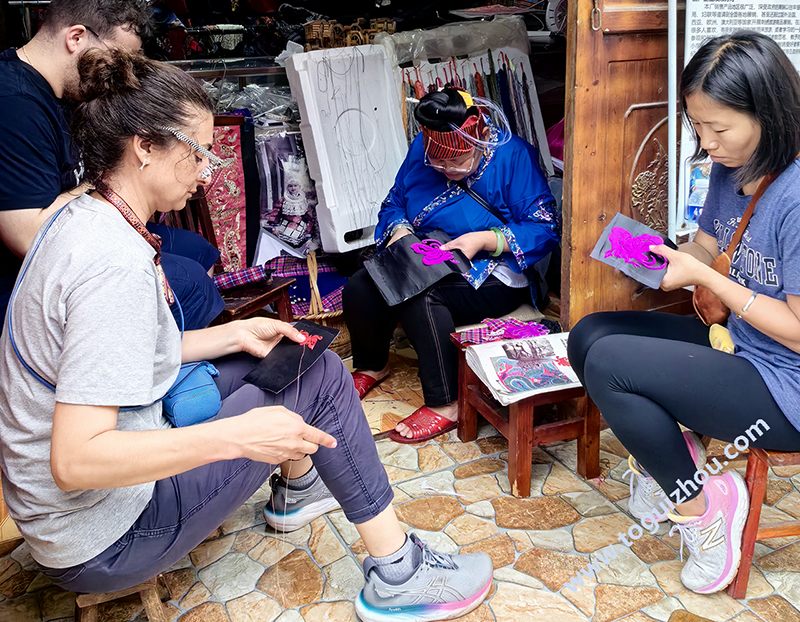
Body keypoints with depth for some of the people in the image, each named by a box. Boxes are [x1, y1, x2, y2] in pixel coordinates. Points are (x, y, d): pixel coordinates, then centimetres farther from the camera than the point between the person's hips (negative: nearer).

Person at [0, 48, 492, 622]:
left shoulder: (83, 219, 2)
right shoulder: (116, 263, -28)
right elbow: (75, 461, -32)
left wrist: (237, 334, 6)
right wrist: (237, 435, -32)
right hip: (101, 547, -9)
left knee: (277, 356, 15)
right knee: (320, 378, -10)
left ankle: (298, 486, 36)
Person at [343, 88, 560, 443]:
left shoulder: (513, 156, -13)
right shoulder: (422, 149, 3)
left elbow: (545, 230, -15)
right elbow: (394, 202, 15)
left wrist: (483, 240, -25)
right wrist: (399, 229, -8)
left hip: (493, 275, -6)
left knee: (418, 298, -34)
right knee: (359, 289, -18)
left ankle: (444, 406, -21)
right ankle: (372, 366, 13)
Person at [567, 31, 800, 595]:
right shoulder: (730, 168, 2)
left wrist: (702, 274, -20)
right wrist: (655, 256, -7)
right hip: (736, 346, 9)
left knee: (607, 363, -21)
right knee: (587, 335, 1)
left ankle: (703, 506, -2)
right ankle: (666, 454, 8)